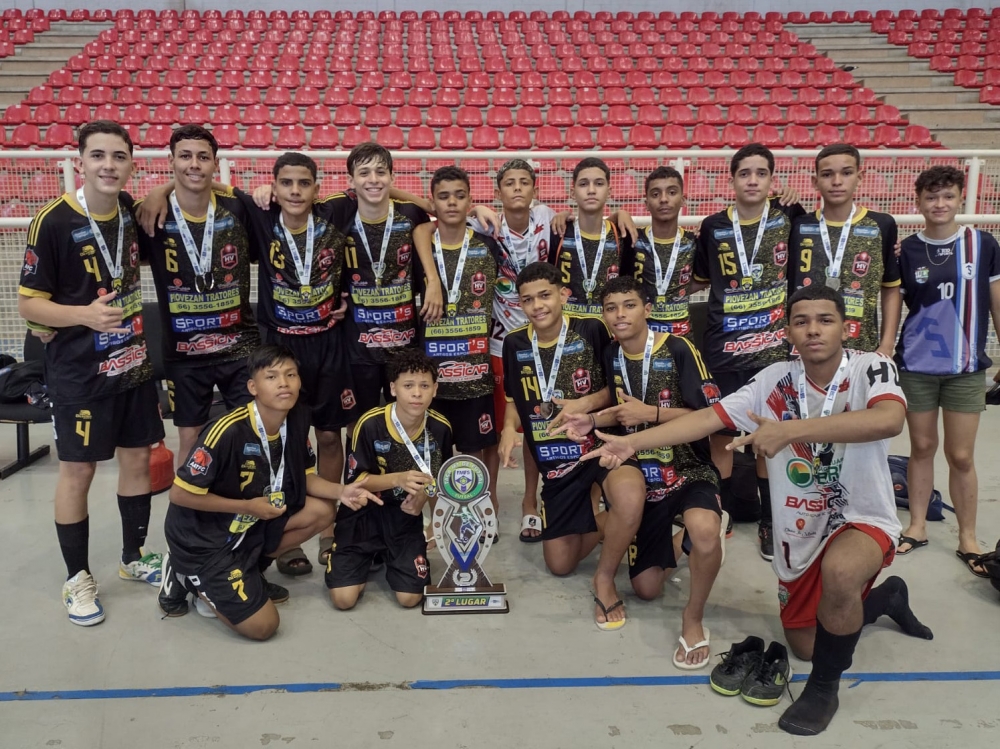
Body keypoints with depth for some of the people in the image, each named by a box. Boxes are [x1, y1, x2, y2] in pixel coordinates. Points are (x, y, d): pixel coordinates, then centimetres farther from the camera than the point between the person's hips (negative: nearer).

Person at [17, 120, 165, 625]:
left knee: (138, 457, 13)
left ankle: (134, 557, 31)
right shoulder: (53, 221, -16)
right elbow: (28, 304, -13)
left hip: (135, 363, 6)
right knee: (78, 470, 4)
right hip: (79, 372, -5)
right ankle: (77, 578, 21)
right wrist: (85, 314, -28)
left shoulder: (132, 210, 0)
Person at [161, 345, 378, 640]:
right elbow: (180, 493, -22)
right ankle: (189, 578, 10)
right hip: (202, 537, -7)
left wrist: (342, 491, -17)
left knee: (321, 511, -9)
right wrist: (248, 507, -21)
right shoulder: (228, 431, -29)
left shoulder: (297, 418, -8)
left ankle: (244, 573, 6)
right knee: (262, 625, -10)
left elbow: (305, 477, 3)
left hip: (249, 525, 7)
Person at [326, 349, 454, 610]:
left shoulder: (440, 428, -11)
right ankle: (369, 556, 22)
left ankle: (389, 557, 25)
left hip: (405, 514, 2)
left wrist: (424, 495, -16)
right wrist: (398, 479, -30)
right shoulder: (370, 424, -21)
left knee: (410, 598, -7)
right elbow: (355, 480, -14)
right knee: (344, 599, -10)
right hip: (364, 512, -2)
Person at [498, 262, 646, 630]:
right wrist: (509, 428, -6)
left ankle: (605, 578, -12)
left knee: (630, 496, -40)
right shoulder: (515, 344, 1)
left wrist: (587, 402, -21)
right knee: (560, 564, 7)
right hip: (555, 461, 5)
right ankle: (601, 522, 37)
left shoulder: (591, 330, -12)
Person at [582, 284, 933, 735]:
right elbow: (708, 418, -10)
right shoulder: (775, 381, -6)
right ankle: (885, 597, 46)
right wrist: (632, 442, -21)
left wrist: (789, 430, -45)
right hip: (799, 534, 5)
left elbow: (889, 420, -39)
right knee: (804, 645, 17)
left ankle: (824, 686, -11)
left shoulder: (872, 369, -17)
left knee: (839, 573, -39)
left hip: (862, 520, -5)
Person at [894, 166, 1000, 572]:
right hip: (915, 366, 1)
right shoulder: (907, 250, -2)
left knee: (961, 455, 4)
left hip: (966, 368, 0)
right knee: (922, 447, 12)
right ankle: (917, 526, 24)